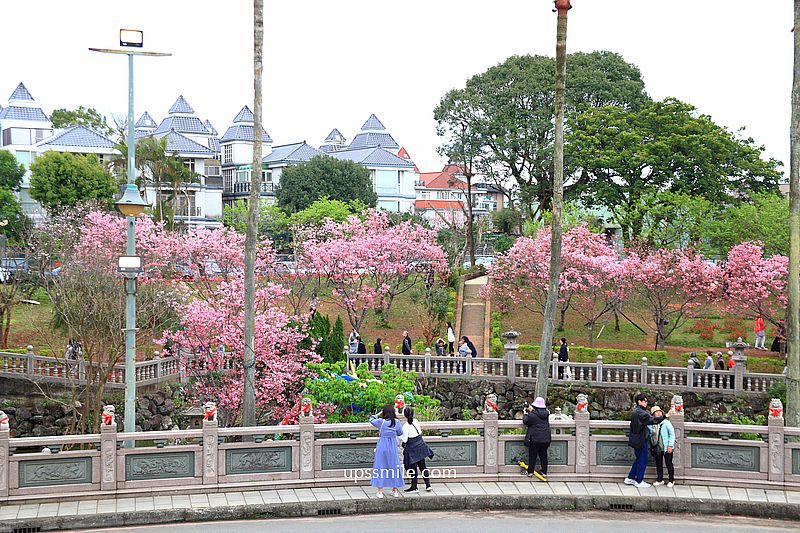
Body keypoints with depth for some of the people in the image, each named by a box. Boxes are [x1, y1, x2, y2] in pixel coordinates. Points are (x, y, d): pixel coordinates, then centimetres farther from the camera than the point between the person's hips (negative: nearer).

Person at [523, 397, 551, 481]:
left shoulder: (532, 415, -15)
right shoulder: (546, 414, 1)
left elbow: (525, 421, -3)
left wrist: (525, 414, 15)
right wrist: (532, 411, 23)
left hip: (535, 439, -5)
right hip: (545, 439, 5)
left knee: (532, 455, 5)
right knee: (543, 455, 13)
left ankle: (530, 471, 10)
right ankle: (544, 472, 17)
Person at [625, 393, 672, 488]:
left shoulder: (635, 411, 12)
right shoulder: (640, 413, -20)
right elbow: (652, 420, -31)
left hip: (636, 440, 10)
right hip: (640, 440, -10)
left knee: (639, 459, 20)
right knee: (642, 460, 1)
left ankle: (630, 478, 24)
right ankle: (639, 481, 8)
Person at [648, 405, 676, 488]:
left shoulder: (666, 422, -7)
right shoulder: (650, 425, 2)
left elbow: (672, 434, -6)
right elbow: (648, 435, 12)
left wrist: (670, 445, -11)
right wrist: (650, 446, 4)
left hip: (666, 448, -3)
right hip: (656, 448, 4)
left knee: (669, 464, 5)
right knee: (658, 464, 12)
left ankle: (671, 480, 15)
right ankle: (660, 480, 24)